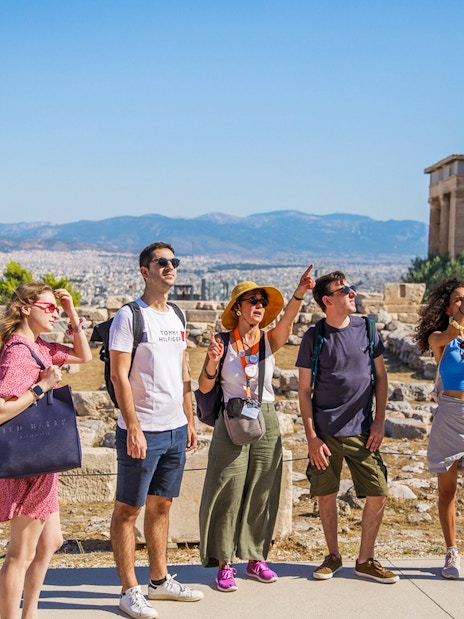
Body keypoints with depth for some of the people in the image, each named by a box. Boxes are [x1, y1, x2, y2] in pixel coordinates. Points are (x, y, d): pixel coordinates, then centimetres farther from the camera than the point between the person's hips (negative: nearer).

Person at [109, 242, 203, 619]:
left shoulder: (176, 317, 12)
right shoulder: (130, 316, -9)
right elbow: (119, 376, -14)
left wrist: (190, 420, 14)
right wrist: (133, 427, -18)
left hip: (175, 429, 7)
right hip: (142, 431, -7)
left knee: (161, 506, 16)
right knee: (128, 509, 3)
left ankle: (160, 581, 27)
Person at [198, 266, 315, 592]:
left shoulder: (270, 341, 2)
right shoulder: (222, 342, -4)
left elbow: (288, 319, -19)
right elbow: (204, 387, -5)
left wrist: (300, 292, -36)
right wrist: (212, 363, -24)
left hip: (266, 421, 3)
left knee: (261, 493, 10)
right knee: (228, 493, 0)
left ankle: (256, 559, 24)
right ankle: (225, 564, 10)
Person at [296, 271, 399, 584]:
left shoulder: (365, 328, 2)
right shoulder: (314, 337, -3)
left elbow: (381, 376, 9)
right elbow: (304, 391, -1)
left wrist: (380, 420, 2)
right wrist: (312, 437, -6)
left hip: (362, 431, 2)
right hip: (325, 432, -1)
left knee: (378, 494, -2)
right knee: (326, 495, 6)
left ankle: (366, 560, 15)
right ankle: (334, 556, 26)